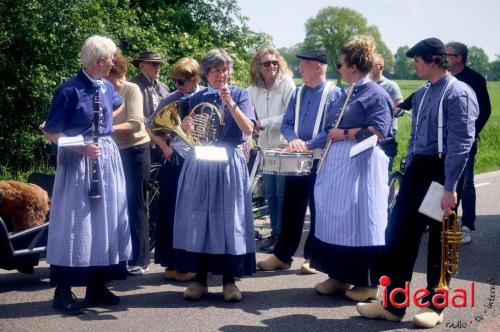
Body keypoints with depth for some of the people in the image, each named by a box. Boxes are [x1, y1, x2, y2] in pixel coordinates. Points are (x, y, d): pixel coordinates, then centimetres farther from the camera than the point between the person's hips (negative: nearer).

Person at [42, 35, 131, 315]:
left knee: (106, 220, 9)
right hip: (79, 161, -7)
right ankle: (63, 292, 3)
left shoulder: (106, 87, 6)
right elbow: (51, 133, -12)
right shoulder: (70, 90, -14)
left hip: (107, 158, 7)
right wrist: (81, 147, -20)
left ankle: (98, 286, 19)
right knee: (76, 222, -5)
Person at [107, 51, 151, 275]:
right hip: (113, 152, 5)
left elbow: (135, 123, -22)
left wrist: (108, 128, -34)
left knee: (135, 205, -1)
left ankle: (140, 260, 5)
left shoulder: (131, 89, -11)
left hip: (135, 151, -5)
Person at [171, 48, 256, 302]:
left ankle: (230, 279, 7)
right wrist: (186, 127, -11)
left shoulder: (240, 95, 3)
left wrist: (230, 103, -19)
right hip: (200, 164, 2)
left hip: (229, 164, -2)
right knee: (199, 219, 2)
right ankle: (199, 278, 11)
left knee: (229, 220, -1)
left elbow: (248, 130, -10)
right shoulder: (197, 99, 9)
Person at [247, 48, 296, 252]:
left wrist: (264, 123, -18)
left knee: (282, 193, -3)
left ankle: (282, 234, 6)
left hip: (284, 146, -5)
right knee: (270, 193, 11)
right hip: (266, 147, 5)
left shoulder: (287, 85, -9)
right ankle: (274, 232, 21)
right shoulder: (254, 89, 6)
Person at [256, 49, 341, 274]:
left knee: (318, 210, 5)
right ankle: (282, 255, 17)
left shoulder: (333, 94, -8)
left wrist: (308, 144, -21)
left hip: (321, 160, -5)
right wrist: (293, 139, -11)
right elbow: (286, 124, 10)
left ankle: (313, 258, 16)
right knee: (291, 208, 9)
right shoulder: (297, 94, 11)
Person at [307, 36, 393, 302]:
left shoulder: (376, 94, -9)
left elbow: (379, 131, -20)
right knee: (335, 217, 9)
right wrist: (308, 146, 13)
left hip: (362, 164, -9)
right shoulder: (345, 94, 16)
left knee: (362, 220, -3)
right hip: (337, 162, 9)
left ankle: (367, 282, 7)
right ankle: (339, 276, 19)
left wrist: (345, 134, -14)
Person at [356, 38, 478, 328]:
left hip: (442, 171, -8)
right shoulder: (421, 94, 13)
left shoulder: (459, 93, -14)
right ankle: (393, 304, 13)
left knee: (439, 242, 6)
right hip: (418, 168, 8)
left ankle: (434, 306, 20)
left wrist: (450, 188, -21)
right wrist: (408, 173, 18)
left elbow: (461, 143, -18)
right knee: (399, 234, 5)